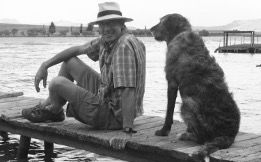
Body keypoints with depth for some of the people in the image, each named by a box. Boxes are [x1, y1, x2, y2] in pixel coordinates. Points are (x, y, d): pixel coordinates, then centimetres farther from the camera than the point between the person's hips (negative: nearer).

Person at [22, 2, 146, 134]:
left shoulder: (125, 46, -27)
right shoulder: (107, 39, 2)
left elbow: (128, 90, -33)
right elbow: (77, 50, 13)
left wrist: (127, 128, -36)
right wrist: (45, 65, 9)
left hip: (113, 116, -9)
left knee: (57, 83, -6)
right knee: (69, 61, 15)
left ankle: (55, 112, 28)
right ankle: (45, 107, 26)